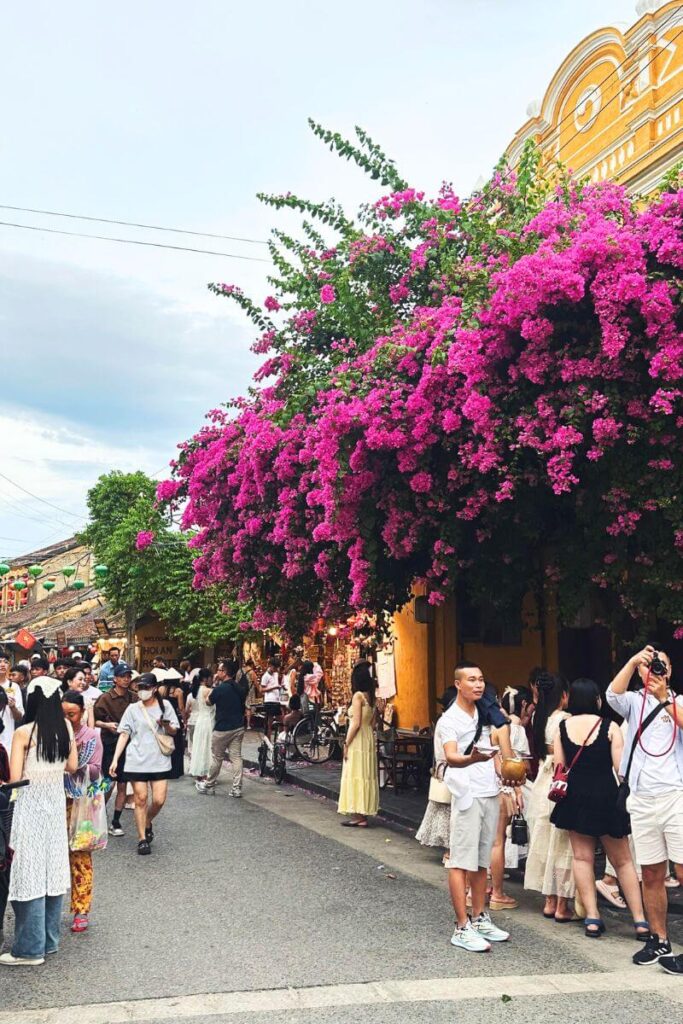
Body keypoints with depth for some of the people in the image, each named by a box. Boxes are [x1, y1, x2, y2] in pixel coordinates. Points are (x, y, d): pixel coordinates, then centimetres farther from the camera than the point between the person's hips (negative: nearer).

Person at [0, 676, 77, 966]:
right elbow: (72, 766, 7)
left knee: (30, 872, 1)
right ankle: (49, 939, 23)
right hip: (56, 801, 5)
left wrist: (30, 770, 5)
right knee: (53, 869, 13)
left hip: (30, 803, -5)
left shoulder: (23, 733, -15)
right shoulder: (65, 727, -2)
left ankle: (30, 948, 7)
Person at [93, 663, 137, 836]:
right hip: (110, 744, -3)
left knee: (122, 786, 6)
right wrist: (107, 725, -20)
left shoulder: (134, 698, 3)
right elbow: (94, 720, -4)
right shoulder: (105, 698, -6)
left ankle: (116, 822, 15)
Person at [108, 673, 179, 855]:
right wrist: (115, 759, -5)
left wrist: (166, 725, -14)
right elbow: (124, 734, 3)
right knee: (141, 799, -1)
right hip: (137, 760, -1)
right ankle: (142, 839, 11)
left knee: (159, 800, -3)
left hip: (160, 760, 1)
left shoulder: (165, 705, 5)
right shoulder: (133, 709, 4)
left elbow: (174, 731, 10)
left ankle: (148, 823, 28)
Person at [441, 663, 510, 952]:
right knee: (461, 862, -5)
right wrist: (472, 759, -46)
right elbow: (450, 757, -25)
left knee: (482, 861, 13)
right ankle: (462, 928, -2)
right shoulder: (450, 719, -10)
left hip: (490, 795, 7)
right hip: (467, 796, -7)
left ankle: (479, 919, 23)